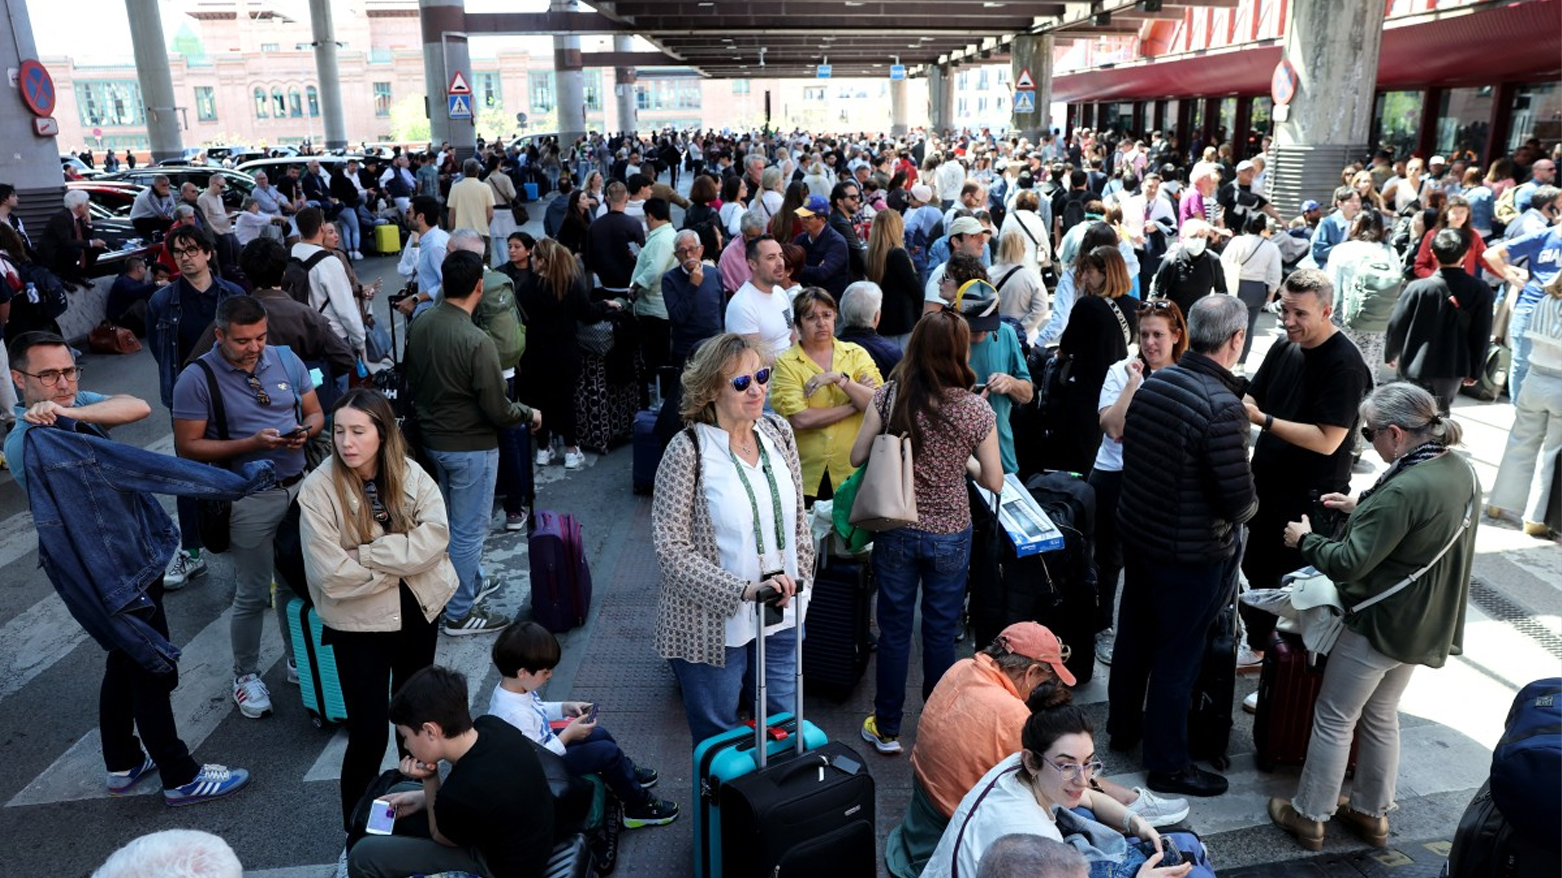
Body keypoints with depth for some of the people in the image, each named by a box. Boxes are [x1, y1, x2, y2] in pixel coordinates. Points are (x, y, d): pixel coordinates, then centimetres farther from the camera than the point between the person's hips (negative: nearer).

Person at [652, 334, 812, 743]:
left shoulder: (778, 432, 1)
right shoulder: (688, 450, -16)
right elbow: (671, 548, -17)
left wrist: (798, 577, 4)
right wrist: (744, 590, -23)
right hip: (714, 623, -5)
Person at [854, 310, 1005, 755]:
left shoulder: (890, 396, -11)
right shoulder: (978, 410, -10)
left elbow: (857, 457, -5)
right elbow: (994, 481, -4)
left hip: (896, 530, 0)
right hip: (950, 535, 0)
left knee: (894, 629, 13)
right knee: (941, 633, 14)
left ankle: (886, 729, 25)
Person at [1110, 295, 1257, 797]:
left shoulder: (1154, 382, -3)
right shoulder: (1222, 406, -26)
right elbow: (1239, 498, -22)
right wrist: (1248, 504, 0)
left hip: (1139, 531, 7)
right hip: (1192, 553, -7)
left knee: (1133, 637, 22)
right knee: (1177, 658, 7)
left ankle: (1123, 728, 42)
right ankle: (1167, 765, 24)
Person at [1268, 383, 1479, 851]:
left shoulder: (1404, 490, -30)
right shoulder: (1460, 470, -2)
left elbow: (1348, 564, -26)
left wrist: (1305, 540, -9)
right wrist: (1360, 507, 9)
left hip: (1381, 623, -9)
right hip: (1424, 624, 9)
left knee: (1334, 718, 7)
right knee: (1381, 715, 23)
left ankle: (1309, 817, 20)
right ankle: (1372, 813, 36)